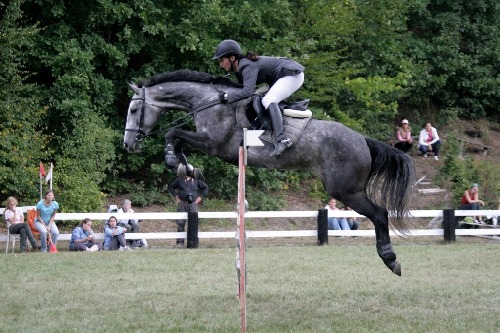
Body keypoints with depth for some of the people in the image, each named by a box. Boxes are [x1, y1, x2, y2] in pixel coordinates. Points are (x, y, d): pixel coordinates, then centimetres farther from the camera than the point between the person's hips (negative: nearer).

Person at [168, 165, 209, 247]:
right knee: (180, 223, -1)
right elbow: (171, 186, 17)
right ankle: (180, 241, 5)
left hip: (193, 204, 0)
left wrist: (200, 197, 8)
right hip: (182, 204, 0)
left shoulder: (196, 180, 7)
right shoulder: (179, 179, 6)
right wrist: (176, 196, 6)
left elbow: (205, 187, 18)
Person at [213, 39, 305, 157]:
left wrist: (227, 96, -28)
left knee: (268, 101, -27)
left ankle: (281, 139, -41)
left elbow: (247, 91, -35)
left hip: (293, 75, -11)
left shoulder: (248, 66, -24)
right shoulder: (239, 67, 7)